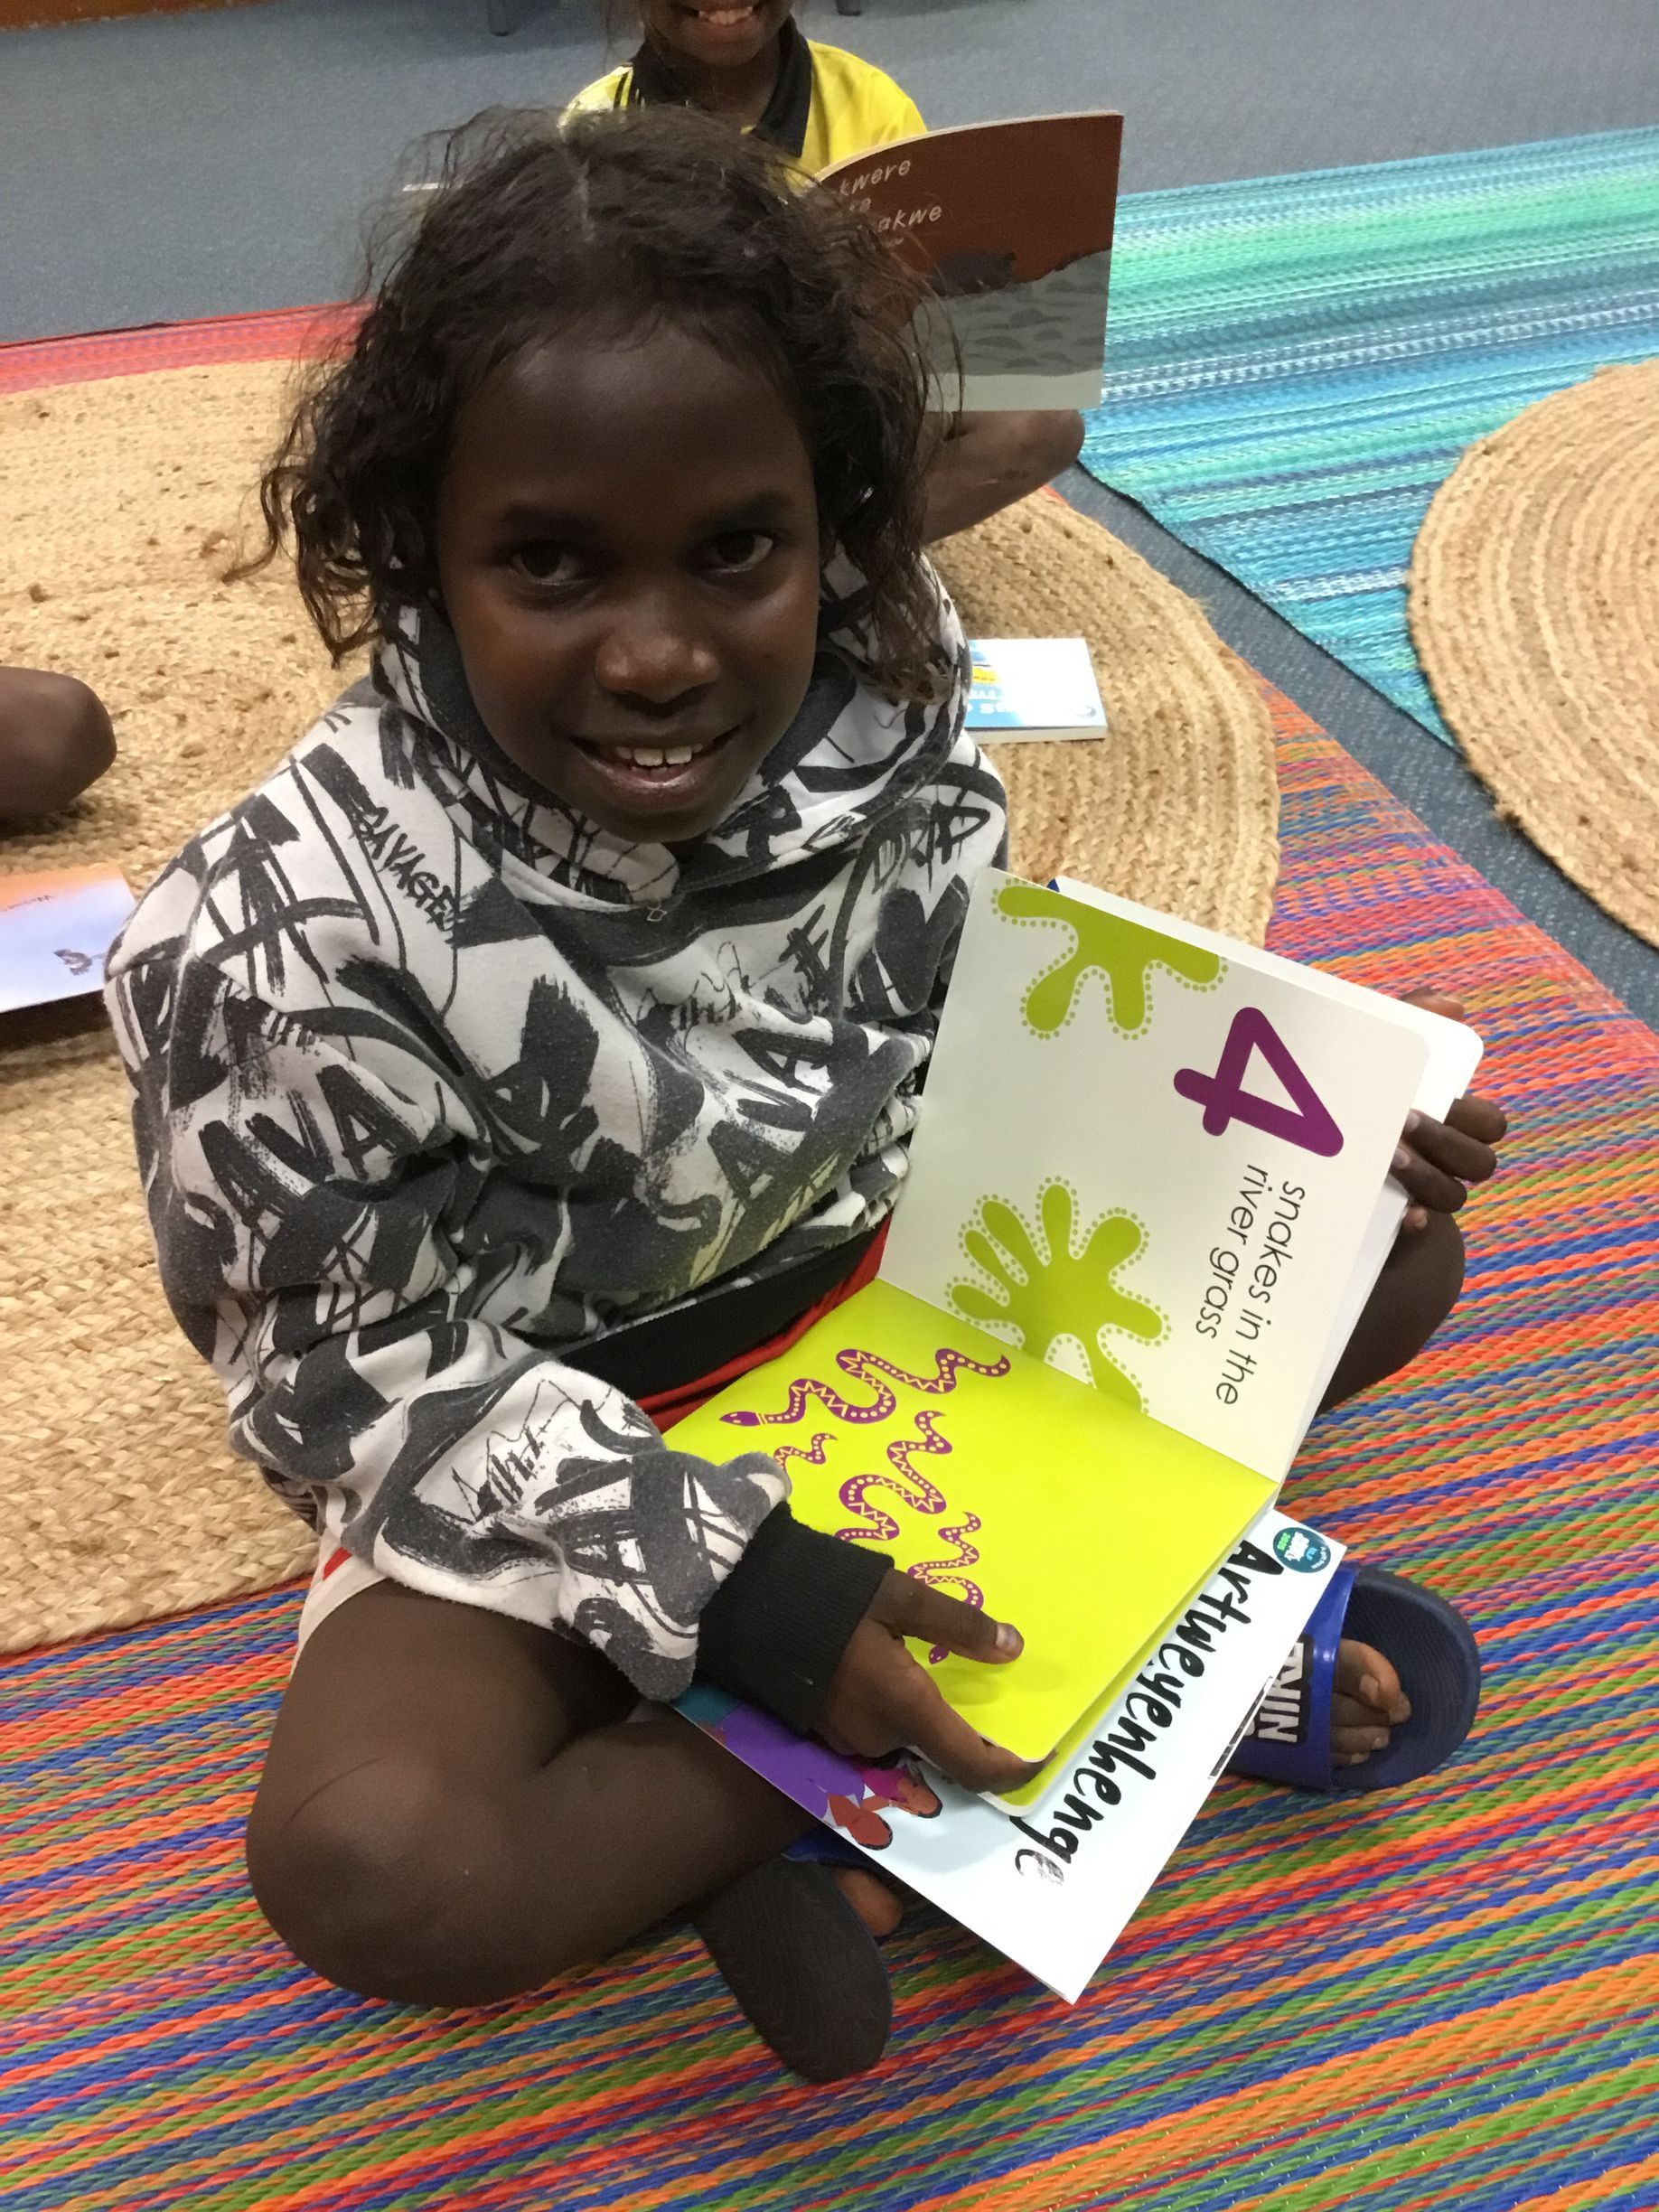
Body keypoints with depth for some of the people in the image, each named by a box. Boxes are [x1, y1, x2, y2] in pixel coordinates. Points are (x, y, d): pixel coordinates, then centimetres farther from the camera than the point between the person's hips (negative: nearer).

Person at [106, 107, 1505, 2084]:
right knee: (366, 1865, -29)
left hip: (903, 1273, 4)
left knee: (1388, 1257, -1)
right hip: (546, 1435, -3)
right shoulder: (295, 936, -26)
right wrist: (725, 1585, -27)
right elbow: (364, 1372, -18)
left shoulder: (879, 703, -15)